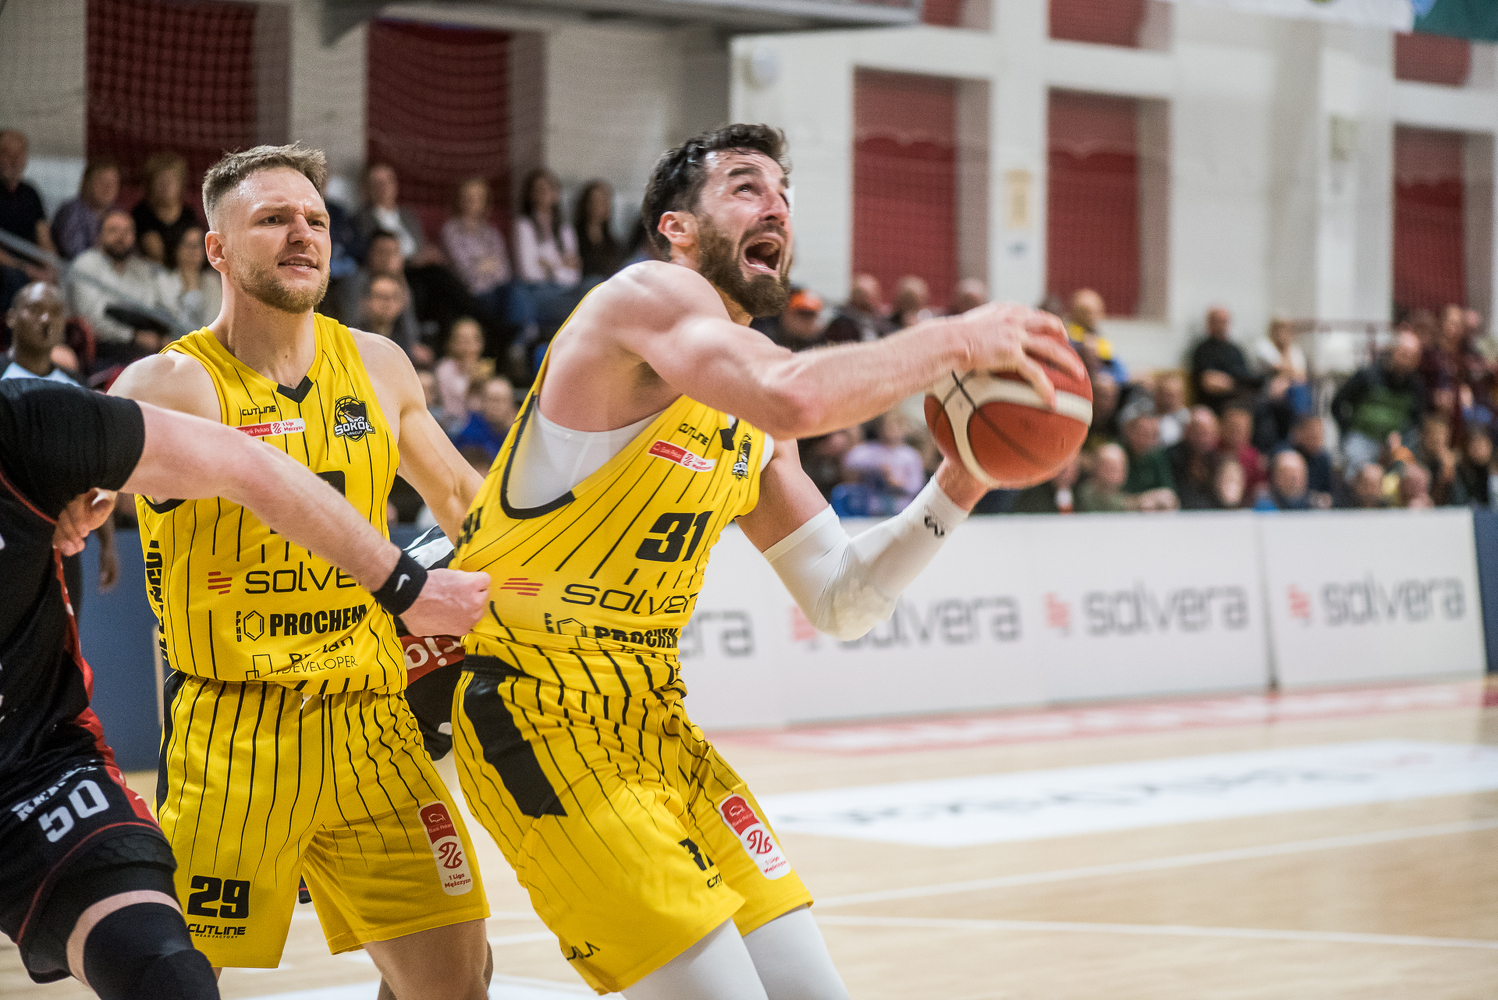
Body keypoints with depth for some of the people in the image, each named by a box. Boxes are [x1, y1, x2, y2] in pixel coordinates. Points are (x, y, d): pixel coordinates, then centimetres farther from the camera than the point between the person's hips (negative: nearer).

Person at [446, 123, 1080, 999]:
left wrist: (958, 486, 1)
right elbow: (797, 397, -33)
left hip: (657, 722, 9)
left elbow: (844, 603, 13)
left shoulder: (754, 427, 14)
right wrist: (953, 341, -21)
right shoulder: (648, 295, -12)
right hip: (542, 720, -9)